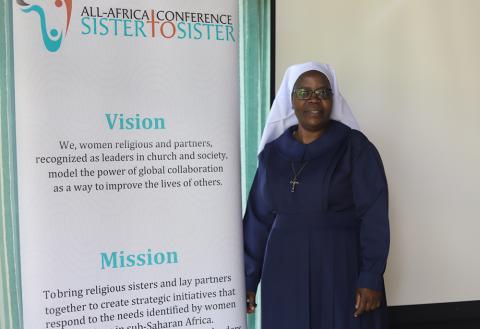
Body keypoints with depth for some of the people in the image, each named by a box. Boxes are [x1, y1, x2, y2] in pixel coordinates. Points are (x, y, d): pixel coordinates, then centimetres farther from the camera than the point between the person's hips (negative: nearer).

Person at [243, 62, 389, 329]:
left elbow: (374, 216, -10)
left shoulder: (355, 147, -6)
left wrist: (371, 277, -16)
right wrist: (248, 279, 5)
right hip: (285, 273, 3)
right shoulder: (272, 153, 4)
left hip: (343, 270, -3)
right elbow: (258, 219, 6)